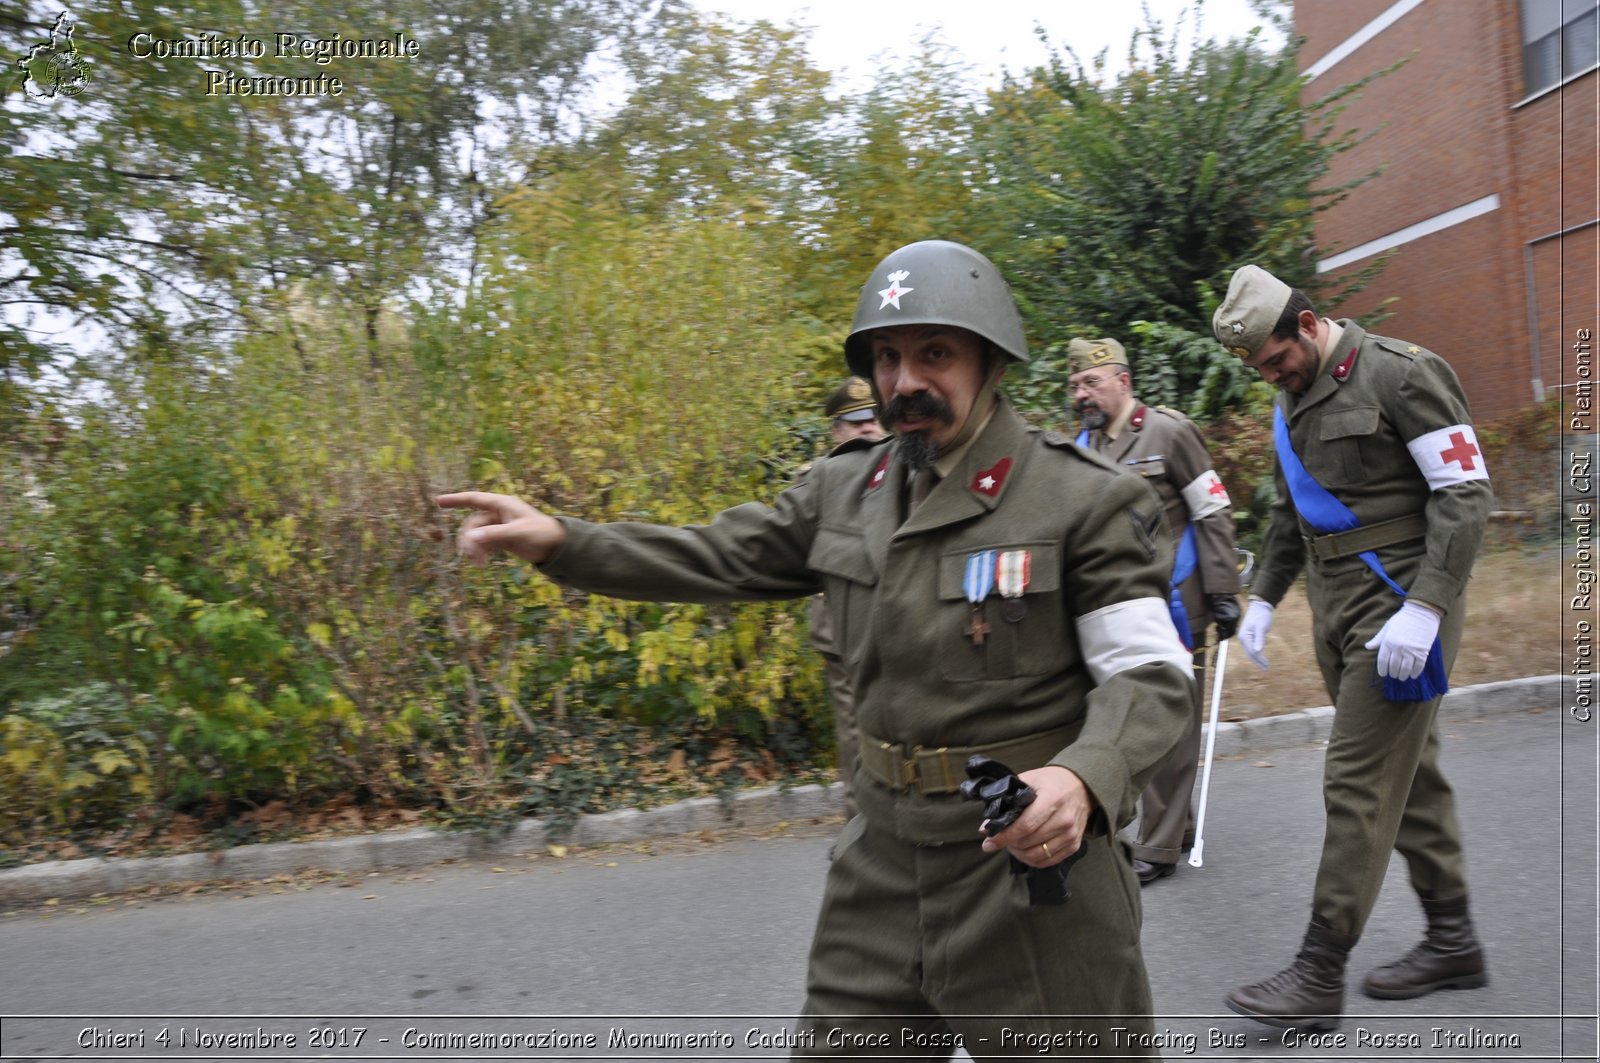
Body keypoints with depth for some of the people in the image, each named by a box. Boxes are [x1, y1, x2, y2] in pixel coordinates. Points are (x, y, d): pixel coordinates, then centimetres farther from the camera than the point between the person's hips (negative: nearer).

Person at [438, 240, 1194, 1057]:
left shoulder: (1083, 500, -10)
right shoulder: (844, 493, 5)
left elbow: (1150, 676, -11)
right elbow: (717, 559, 7)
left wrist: (1084, 778, -31)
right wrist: (560, 541, -5)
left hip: (1030, 858, -4)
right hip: (883, 862, 5)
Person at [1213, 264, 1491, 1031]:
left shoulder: (1401, 373, -11)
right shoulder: (1293, 399, 13)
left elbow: (1465, 493, -15)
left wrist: (1423, 609, -22)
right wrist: (1264, 596, 17)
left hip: (1398, 600, -8)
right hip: (1335, 606, 8)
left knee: (1359, 782, -8)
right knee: (1407, 772, 14)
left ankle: (1320, 975, -1)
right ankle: (1452, 940, 27)